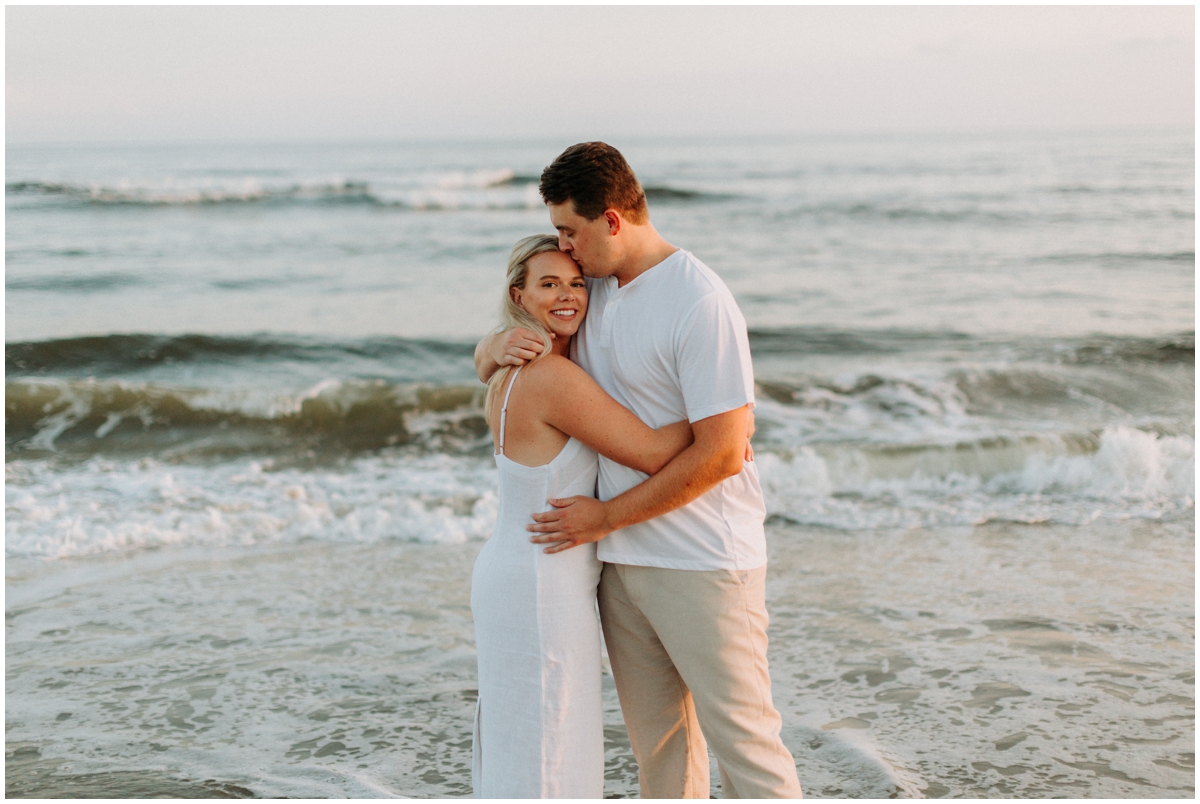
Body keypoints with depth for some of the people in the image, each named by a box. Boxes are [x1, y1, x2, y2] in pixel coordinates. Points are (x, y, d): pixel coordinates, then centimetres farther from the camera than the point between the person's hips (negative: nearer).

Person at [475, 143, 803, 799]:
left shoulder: (699, 304, -17)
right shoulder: (590, 288, 9)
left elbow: (719, 455, -20)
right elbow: (485, 362, 19)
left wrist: (606, 516, -14)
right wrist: (497, 347, -7)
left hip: (704, 561, -7)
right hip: (622, 559, 8)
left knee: (741, 738, -1)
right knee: (656, 741, 16)